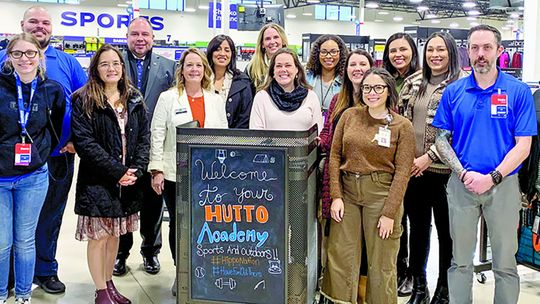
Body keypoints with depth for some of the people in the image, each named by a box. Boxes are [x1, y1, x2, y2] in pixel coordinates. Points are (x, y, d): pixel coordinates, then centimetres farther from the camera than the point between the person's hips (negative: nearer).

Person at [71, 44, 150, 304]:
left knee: (114, 235, 14)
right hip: (97, 181, -4)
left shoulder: (134, 100, 10)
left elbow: (144, 137, 7)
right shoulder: (83, 101, -4)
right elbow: (84, 142, -12)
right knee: (98, 237, 1)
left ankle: (109, 283, 29)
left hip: (129, 181, 4)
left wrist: (136, 170, -7)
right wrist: (117, 171, -16)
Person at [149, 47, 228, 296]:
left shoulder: (216, 100, 9)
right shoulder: (168, 98, 2)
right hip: (175, 174, -2)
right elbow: (157, 136, -1)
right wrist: (157, 170, -7)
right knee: (178, 223, 7)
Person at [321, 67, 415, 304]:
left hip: (382, 194, -2)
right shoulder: (349, 115, 6)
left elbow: (402, 171, -5)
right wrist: (336, 196, -3)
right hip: (347, 191, 3)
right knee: (340, 256, 4)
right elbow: (335, 155, 5)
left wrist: (390, 213, -11)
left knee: (381, 263, 6)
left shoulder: (402, 126, -1)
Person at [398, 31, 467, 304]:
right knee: (417, 228, 14)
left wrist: (429, 157, -16)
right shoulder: (413, 82, 10)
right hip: (411, 168, 5)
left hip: (443, 169, -4)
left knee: (446, 230, 8)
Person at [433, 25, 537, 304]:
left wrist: (492, 178, -17)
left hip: (504, 185, -1)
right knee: (460, 261, 12)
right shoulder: (453, 92, 2)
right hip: (461, 185, 2)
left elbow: (523, 145, -6)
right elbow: (442, 139, 3)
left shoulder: (518, 92, -4)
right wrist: (464, 174, -11)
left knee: (505, 263, 9)